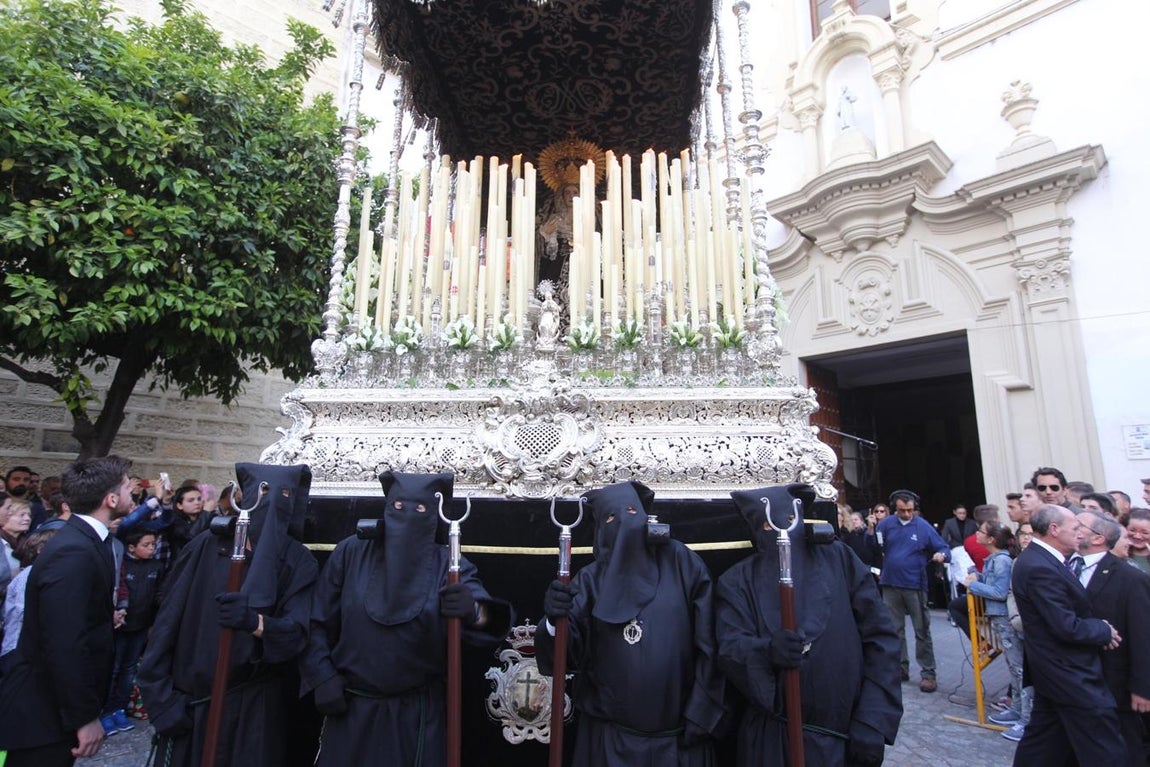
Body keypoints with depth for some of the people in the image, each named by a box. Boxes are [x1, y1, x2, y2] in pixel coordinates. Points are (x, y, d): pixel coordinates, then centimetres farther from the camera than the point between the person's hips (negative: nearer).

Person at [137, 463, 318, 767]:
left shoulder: (297, 561, -7)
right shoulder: (206, 547, -5)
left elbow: (297, 632, -15)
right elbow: (169, 620, -4)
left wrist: (255, 622, -33)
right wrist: (160, 695, -8)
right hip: (190, 701, 1)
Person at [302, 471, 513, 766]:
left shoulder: (449, 564, -7)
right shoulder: (351, 552, -5)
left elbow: (488, 617, -21)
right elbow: (317, 622, 1)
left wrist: (474, 611, -43)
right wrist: (323, 677, -7)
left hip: (418, 711, 0)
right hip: (351, 707, 1)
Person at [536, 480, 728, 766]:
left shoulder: (680, 562, -5)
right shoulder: (591, 579, -2)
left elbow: (708, 643, -5)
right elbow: (571, 653, -8)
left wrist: (701, 714, -6)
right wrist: (555, 620, -27)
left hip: (677, 735, -1)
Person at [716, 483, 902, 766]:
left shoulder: (838, 559, -3)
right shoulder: (737, 581, -3)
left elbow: (880, 638, -4)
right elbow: (729, 649, -12)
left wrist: (873, 723, -9)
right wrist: (767, 651, -32)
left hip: (846, 735, 1)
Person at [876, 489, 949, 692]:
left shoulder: (923, 527, -6)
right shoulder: (886, 524, -1)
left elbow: (944, 548, -5)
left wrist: (941, 555, -25)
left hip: (915, 586, -2)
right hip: (890, 586, 3)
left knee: (922, 632, 5)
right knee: (894, 630, 13)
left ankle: (928, 673, 15)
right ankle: (901, 667, 27)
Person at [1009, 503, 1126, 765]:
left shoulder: (1039, 558, 7)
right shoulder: (1040, 568, -26)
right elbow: (1068, 627, -23)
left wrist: (1098, 626, -2)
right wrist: (1105, 631, -8)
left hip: (1055, 670, 10)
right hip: (1070, 673, -10)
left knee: (1043, 738, 19)